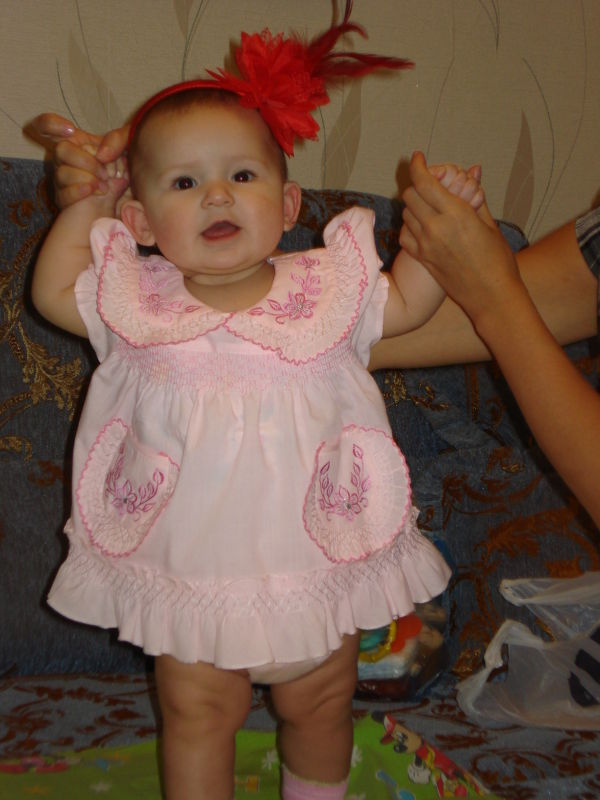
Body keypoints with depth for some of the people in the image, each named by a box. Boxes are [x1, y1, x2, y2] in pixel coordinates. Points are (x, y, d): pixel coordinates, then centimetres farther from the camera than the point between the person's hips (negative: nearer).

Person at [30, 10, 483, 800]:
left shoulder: (325, 289, -6)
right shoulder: (138, 301, -6)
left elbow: (407, 301, 7)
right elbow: (52, 290, 7)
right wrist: (85, 200, 3)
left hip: (314, 560, 2)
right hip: (188, 572, -1)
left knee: (320, 705, 22)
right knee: (199, 714, 12)